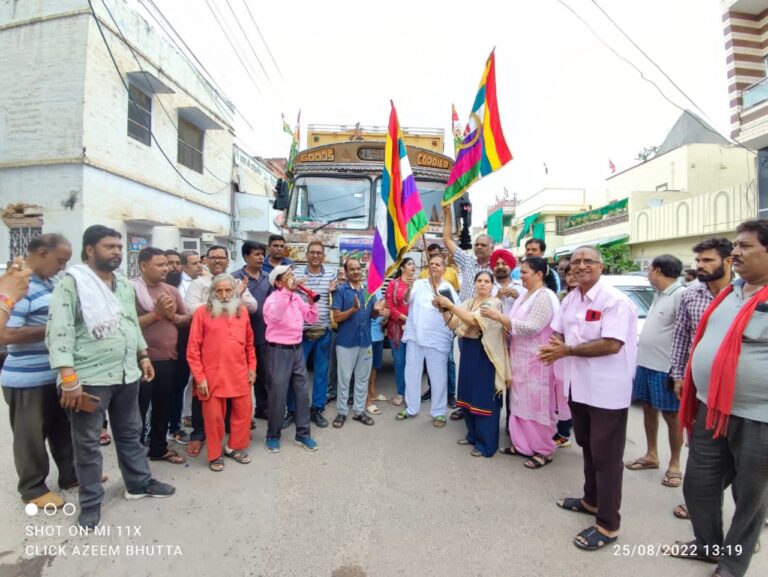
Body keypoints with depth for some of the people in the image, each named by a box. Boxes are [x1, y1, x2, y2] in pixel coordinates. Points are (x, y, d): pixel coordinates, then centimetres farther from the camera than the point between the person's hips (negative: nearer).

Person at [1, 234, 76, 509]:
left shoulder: (51, 282, 8)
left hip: (58, 374, 9)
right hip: (28, 380, -8)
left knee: (63, 429, 20)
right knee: (31, 435, 10)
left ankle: (70, 474, 35)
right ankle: (33, 488, 27)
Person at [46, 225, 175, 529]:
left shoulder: (124, 285, 11)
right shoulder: (72, 282, -11)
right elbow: (59, 332, -17)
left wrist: (143, 356, 14)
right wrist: (69, 378, -21)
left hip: (127, 374, 7)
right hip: (89, 378, -6)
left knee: (130, 433, 19)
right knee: (87, 442, 9)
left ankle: (139, 483, 35)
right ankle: (90, 502, 25)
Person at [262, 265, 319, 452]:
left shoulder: (297, 298, 7)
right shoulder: (272, 299, -13)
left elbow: (311, 319, 11)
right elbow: (274, 316, -36)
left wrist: (312, 302, -6)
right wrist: (287, 290, -35)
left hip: (297, 349, 6)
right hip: (279, 351, -6)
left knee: (302, 392, 11)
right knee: (278, 394, 4)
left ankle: (302, 433, 24)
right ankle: (273, 435, 22)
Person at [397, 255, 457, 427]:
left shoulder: (448, 287, 4)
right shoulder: (419, 284, 5)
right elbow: (407, 300, -10)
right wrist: (408, 289, -32)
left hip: (437, 338, -1)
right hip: (415, 335, 2)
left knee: (438, 376, 5)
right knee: (412, 373, 11)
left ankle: (438, 412, 21)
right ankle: (411, 408, 27)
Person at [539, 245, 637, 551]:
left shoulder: (614, 300, -18)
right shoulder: (570, 299, 7)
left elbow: (612, 344, -26)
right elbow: (558, 332, 10)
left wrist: (567, 350, -23)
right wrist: (555, 346, -13)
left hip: (606, 391, -8)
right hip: (578, 386, 8)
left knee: (606, 456, 4)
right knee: (588, 447, 23)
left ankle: (608, 524, 18)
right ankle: (591, 500, 42)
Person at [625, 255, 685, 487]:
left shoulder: (680, 294, -17)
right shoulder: (659, 294, 11)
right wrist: (641, 355, 17)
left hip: (665, 369, -9)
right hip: (645, 363, 9)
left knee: (671, 416, 6)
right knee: (648, 409, 17)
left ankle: (674, 465, 21)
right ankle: (651, 455, 31)